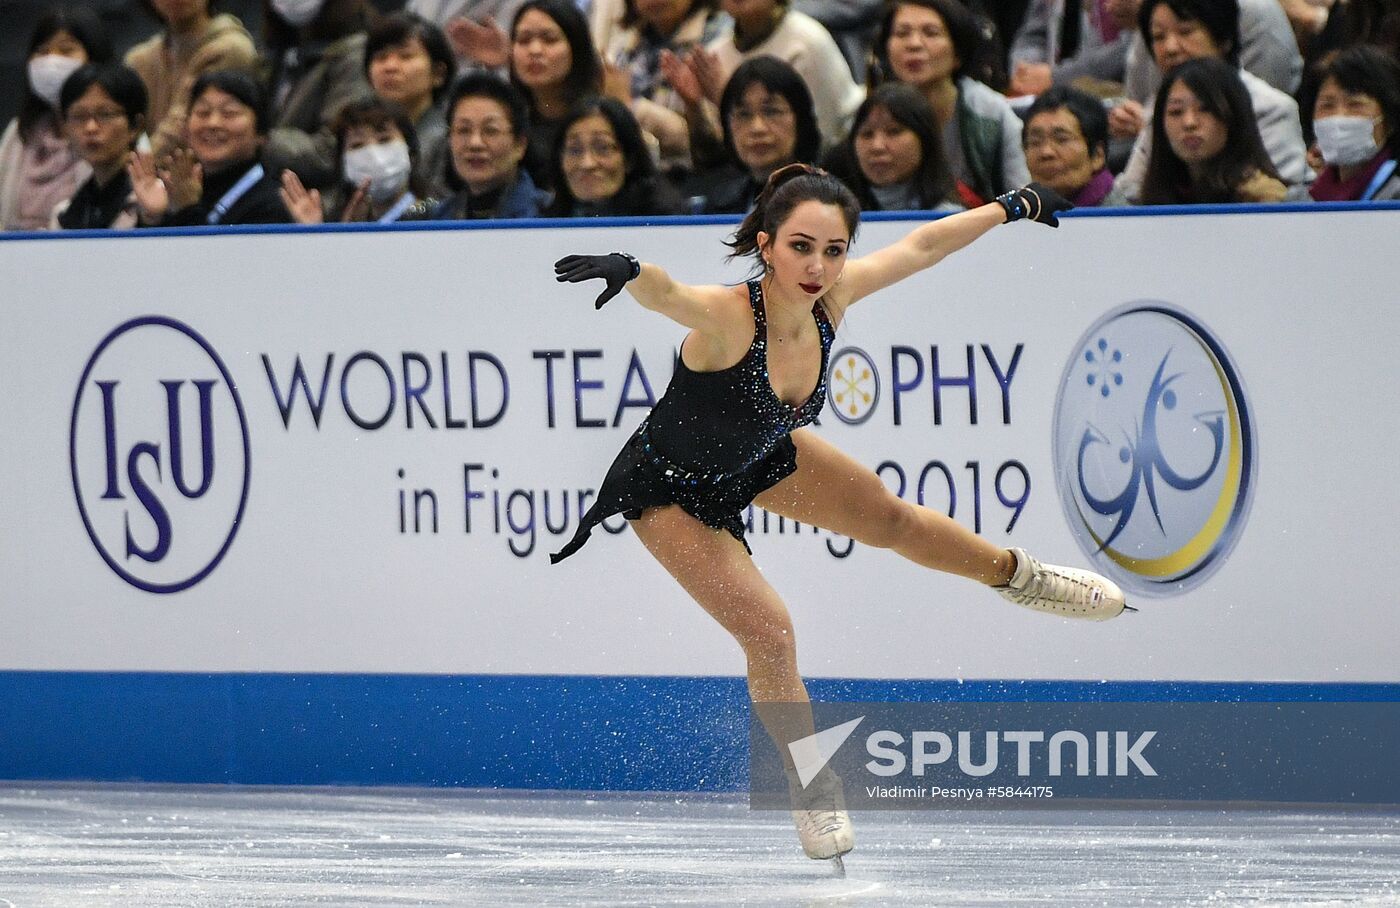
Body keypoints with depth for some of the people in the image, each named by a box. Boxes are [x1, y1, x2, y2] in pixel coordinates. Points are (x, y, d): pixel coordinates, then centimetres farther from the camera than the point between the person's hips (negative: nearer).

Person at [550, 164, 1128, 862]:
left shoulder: (830, 299, -24)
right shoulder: (725, 318, -42)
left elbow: (921, 245, -6)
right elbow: (662, 293, -65)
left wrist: (1012, 206, 6)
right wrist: (630, 269, -88)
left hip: (758, 457, 7)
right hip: (672, 491, -7)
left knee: (888, 519, 25)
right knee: (768, 630, -14)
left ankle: (1017, 575, 55)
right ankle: (813, 791, 13)